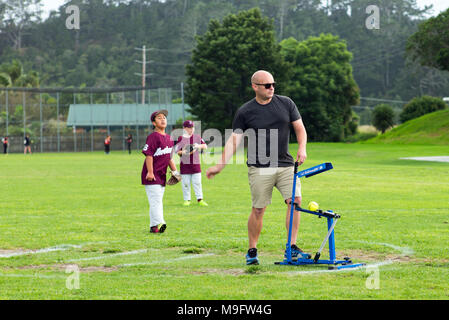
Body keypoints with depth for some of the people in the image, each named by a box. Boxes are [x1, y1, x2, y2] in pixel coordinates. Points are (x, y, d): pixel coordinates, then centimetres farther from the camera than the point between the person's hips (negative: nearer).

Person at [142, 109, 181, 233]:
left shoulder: (169, 138, 13)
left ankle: (153, 226, 16)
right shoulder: (153, 137, -13)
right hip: (151, 175, -9)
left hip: (162, 174, 9)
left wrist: (174, 171, 16)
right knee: (155, 200, -15)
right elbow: (148, 154, -18)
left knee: (158, 202, 11)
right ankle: (158, 223, -20)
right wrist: (150, 172, -23)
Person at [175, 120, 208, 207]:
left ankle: (200, 199, 7)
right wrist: (183, 152, -21)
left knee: (197, 182, 2)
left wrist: (198, 146, -14)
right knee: (185, 183, 2)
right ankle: (187, 200, 11)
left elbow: (205, 146, 5)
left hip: (195, 163, 2)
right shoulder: (180, 138, 1)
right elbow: (177, 151, -1)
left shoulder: (197, 137, 7)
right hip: (184, 164, -2)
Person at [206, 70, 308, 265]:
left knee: (295, 200, -12)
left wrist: (302, 148, -6)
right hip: (259, 168, -2)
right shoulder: (245, 112, 1)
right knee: (258, 209, -2)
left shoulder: (286, 103, 8)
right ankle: (252, 251, 11)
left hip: (285, 165, 3)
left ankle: (292, 247, -5)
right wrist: (220, 166, -8)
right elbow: (234, 139, 0)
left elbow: (300, 128, 12)